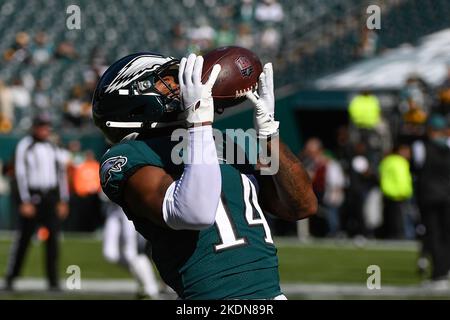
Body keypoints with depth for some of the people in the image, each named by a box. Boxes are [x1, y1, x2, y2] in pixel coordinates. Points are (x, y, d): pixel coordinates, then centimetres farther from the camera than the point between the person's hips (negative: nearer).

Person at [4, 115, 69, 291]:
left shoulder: (54, 147, 12)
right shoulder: (25, 146, -3)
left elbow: (62, 173, 14)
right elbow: (21, 174, -7)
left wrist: (63, 201, 9)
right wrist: (26, 202, -12)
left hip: (51, 197, 4)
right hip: (32, 196, -4)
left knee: (52, 239, 1)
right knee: (23, 238, -5)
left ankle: (53, 280, 5)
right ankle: (10, 278, 4)